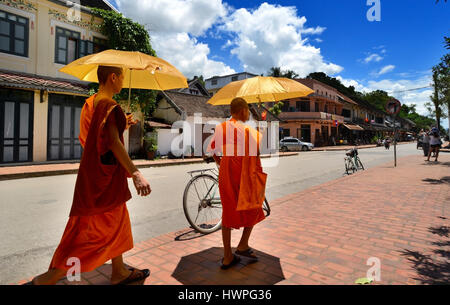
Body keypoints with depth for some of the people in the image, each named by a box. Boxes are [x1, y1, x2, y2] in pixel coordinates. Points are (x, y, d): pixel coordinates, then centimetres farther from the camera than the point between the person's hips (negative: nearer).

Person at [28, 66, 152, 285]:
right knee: (91, 232, 0)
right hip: (105, 179, -10)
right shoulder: (111, 107, -16)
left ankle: (119, 272, 32)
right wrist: (135, 173, -35)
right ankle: (46, 280, 9)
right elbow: (113, 142, -28)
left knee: (116, 224, 19)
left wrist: (121, 126, 22)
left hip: (91, 175, 10)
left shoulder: (90, 103, 12)